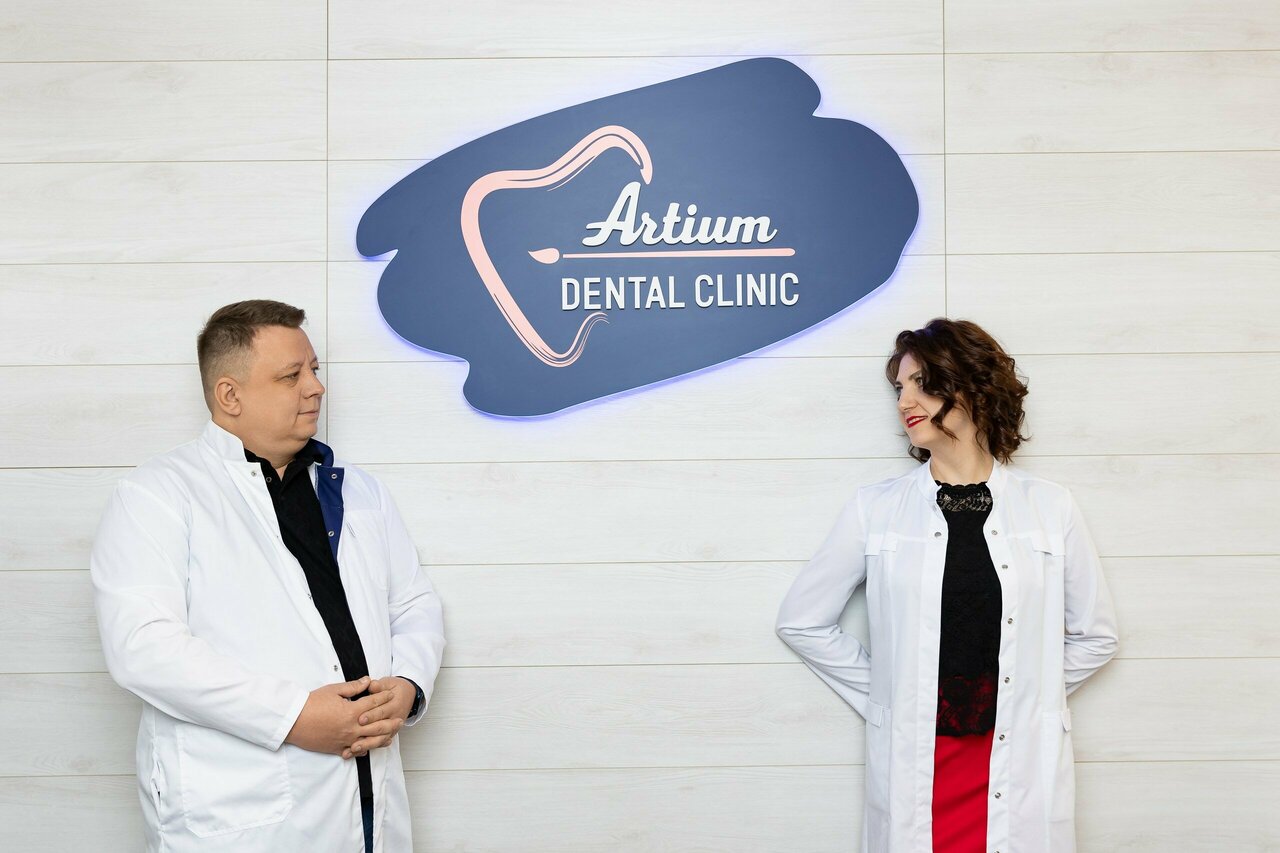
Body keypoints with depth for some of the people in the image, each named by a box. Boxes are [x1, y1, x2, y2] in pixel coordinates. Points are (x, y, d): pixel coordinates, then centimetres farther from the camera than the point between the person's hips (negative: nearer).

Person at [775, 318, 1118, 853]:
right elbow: (801, 620, 4)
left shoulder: (1049, 507, 2)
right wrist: (884, 697, 1)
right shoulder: (876, 508, -1)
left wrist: (1031, 698, 3)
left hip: (1021, 765, 1)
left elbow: (1095, 636, 11)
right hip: (913, 765, 0)